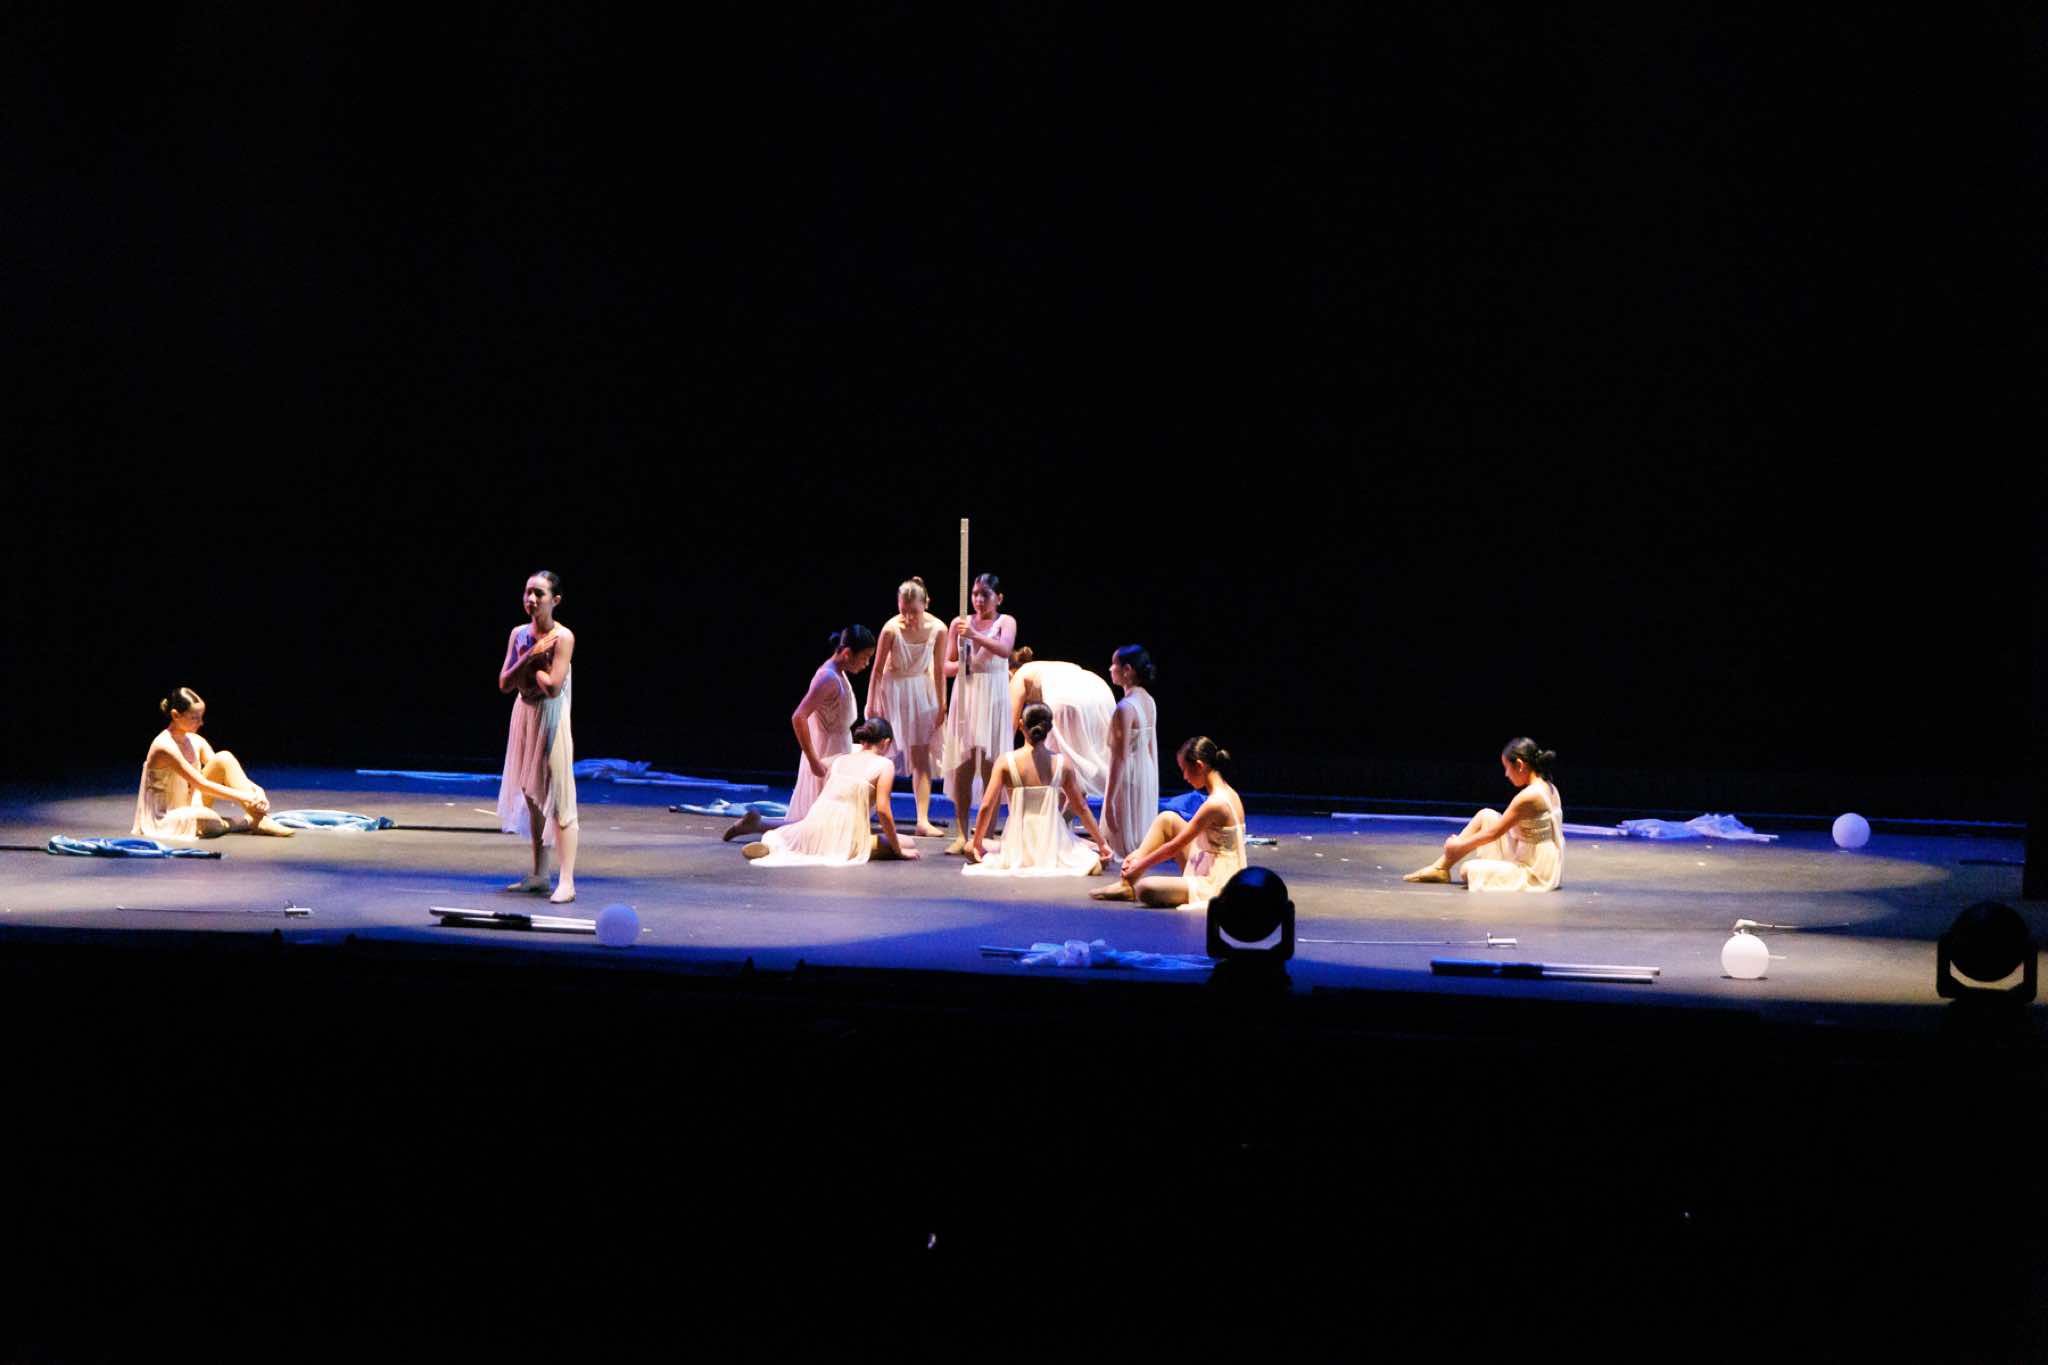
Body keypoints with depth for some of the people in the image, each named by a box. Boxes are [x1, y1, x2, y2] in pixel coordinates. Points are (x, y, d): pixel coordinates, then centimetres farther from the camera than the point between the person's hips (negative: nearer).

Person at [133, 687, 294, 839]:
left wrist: (254, 789, -21)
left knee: (224, 758, -10)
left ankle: (260, 820, -17)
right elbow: (201, 784, -27)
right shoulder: (164, 746, -23)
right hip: (165, 818, -8)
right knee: (209, 820, -41)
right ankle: (250, 821, -9)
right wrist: (244, 797, -28)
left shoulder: (195, 742, 2)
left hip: (191, 804, 8)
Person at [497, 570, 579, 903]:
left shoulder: (562, 637, -13)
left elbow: (552, 687, -21)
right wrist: (530, 657, -12)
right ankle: (539, 875, 20)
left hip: (551, 718, -7)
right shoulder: (518, 634, 6)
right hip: (524, 715, 7)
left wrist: (529, 664, -8)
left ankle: (567, 881, -11)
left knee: (557, 798, -9)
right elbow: (505, 684, 0)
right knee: (532, 797, 12)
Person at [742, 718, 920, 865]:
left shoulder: (840, 759, 18)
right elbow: (882, 809, -8)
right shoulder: (885, 765, 1)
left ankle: (774, 843, -3)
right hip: (846, 834, -6)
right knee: (909, 845, 4)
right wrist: (898, 850, 0)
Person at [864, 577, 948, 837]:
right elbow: (878, 669, -12)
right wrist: (871, 706, -8)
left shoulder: (937, 629, -15)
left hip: (921, 691, 2)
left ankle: (923, 820, -1)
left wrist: (941, 706, 1)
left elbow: (939, 670, -3)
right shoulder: (892, 629, -22)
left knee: (922, 756, 0)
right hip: (893, 689, -2)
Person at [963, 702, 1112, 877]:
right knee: (1097, 856, 26)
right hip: (1053, 847, 1)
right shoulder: (1062, 763, -3)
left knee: (970, 849, 23)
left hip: (1018, 847, -1)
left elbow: (986, 807, -8)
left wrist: (977, 844, 6)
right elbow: (1081, 808, 4)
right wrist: (1102, 843, 15)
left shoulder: (1006, 761, -8)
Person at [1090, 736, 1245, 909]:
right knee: (1167, 819, 11)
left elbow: (1174, 847, -15)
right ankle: (1126, 883, 10)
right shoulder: (1226, 792, 8)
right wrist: (1141, 854, 14)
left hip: (1215, 885, -10)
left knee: (1144, 889, -26)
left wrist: (1140, 866, -3)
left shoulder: (1215, 804, -22)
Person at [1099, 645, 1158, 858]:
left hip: (1128, 779, -8)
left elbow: (1121, 758, -19)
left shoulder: (1125, 708, -18)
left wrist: (1109, 800, -16)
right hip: (1148, 776, 8)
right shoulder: (1149, 702, 6)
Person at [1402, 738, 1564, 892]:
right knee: (1485, 816, 12)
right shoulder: (1549, 788, 6)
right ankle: (1441, 868, 15)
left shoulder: (1528, 797, -22)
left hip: (1535, 874, -9)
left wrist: (1460, 845, 0)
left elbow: (1493, 833, -14)